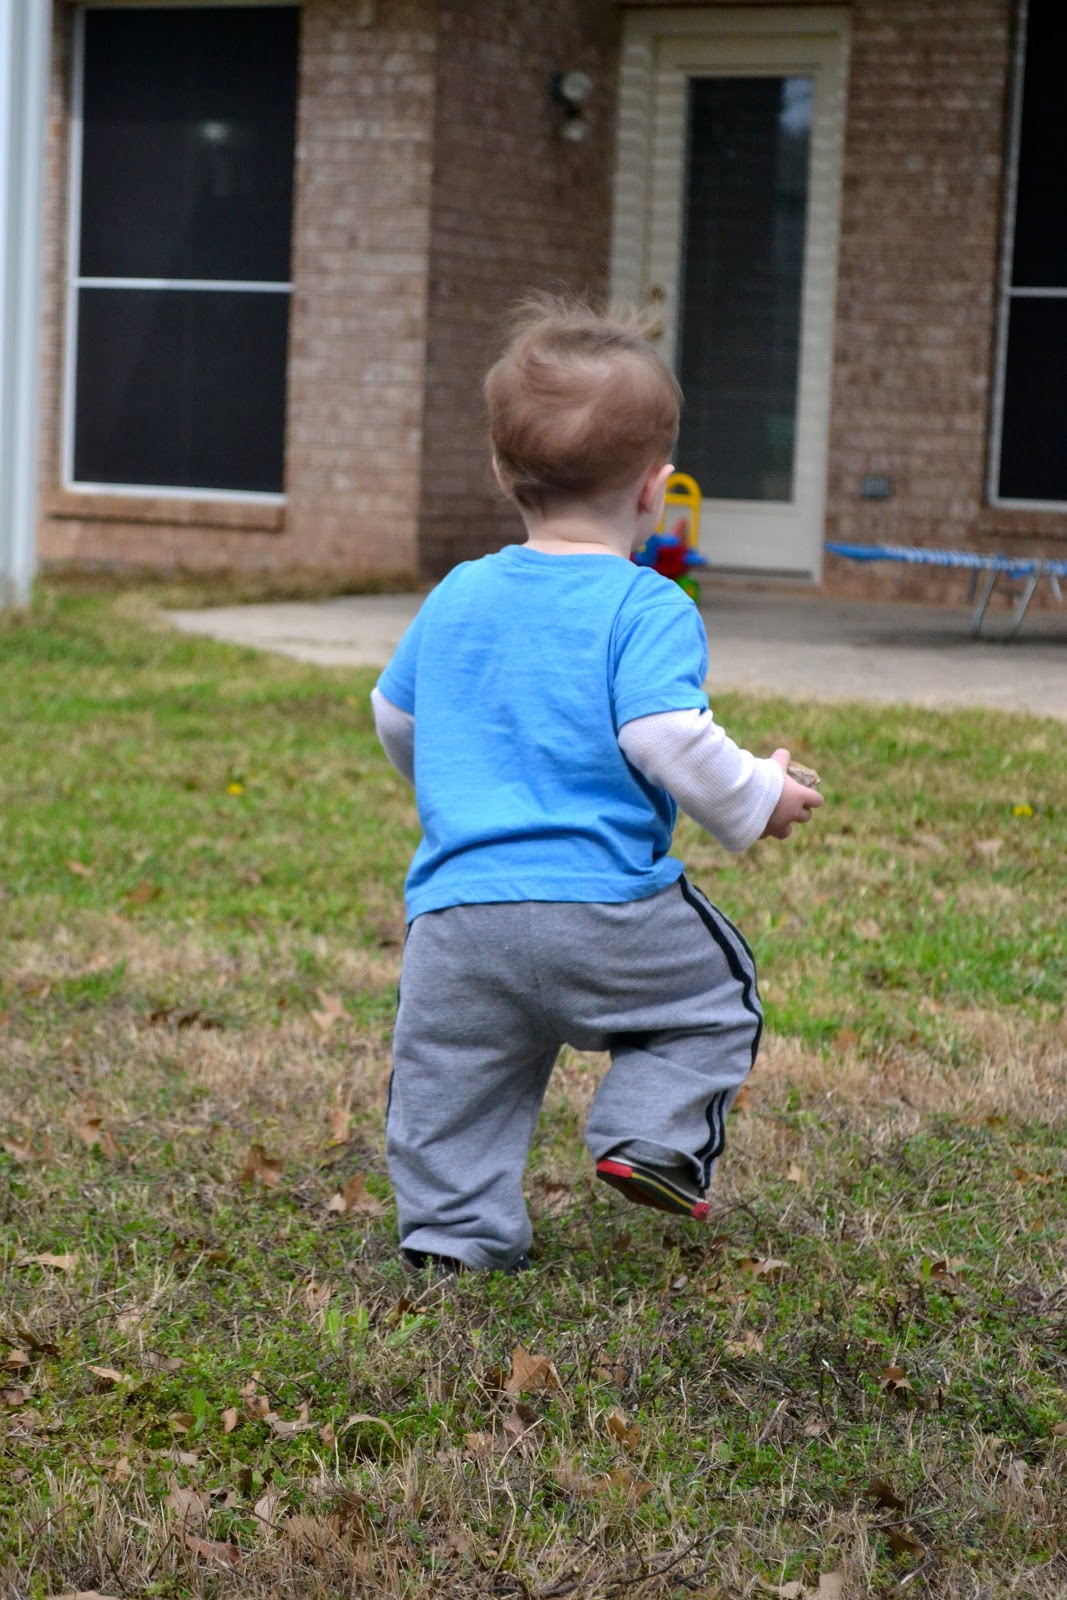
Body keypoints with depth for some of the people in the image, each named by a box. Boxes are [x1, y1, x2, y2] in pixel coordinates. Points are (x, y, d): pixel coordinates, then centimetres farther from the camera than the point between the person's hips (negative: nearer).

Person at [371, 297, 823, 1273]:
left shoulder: (456, 597, 13)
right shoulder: (648, 609, -7)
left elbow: (394, 720, 24)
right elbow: (666, 736, -18)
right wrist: (757, 802, -2)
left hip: (457, 910, 5)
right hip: (604, 908, -4)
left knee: (453, 1088, 13)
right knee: (715, 993, 18)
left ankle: (456, 1231, 9)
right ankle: (655, 1132, 5)